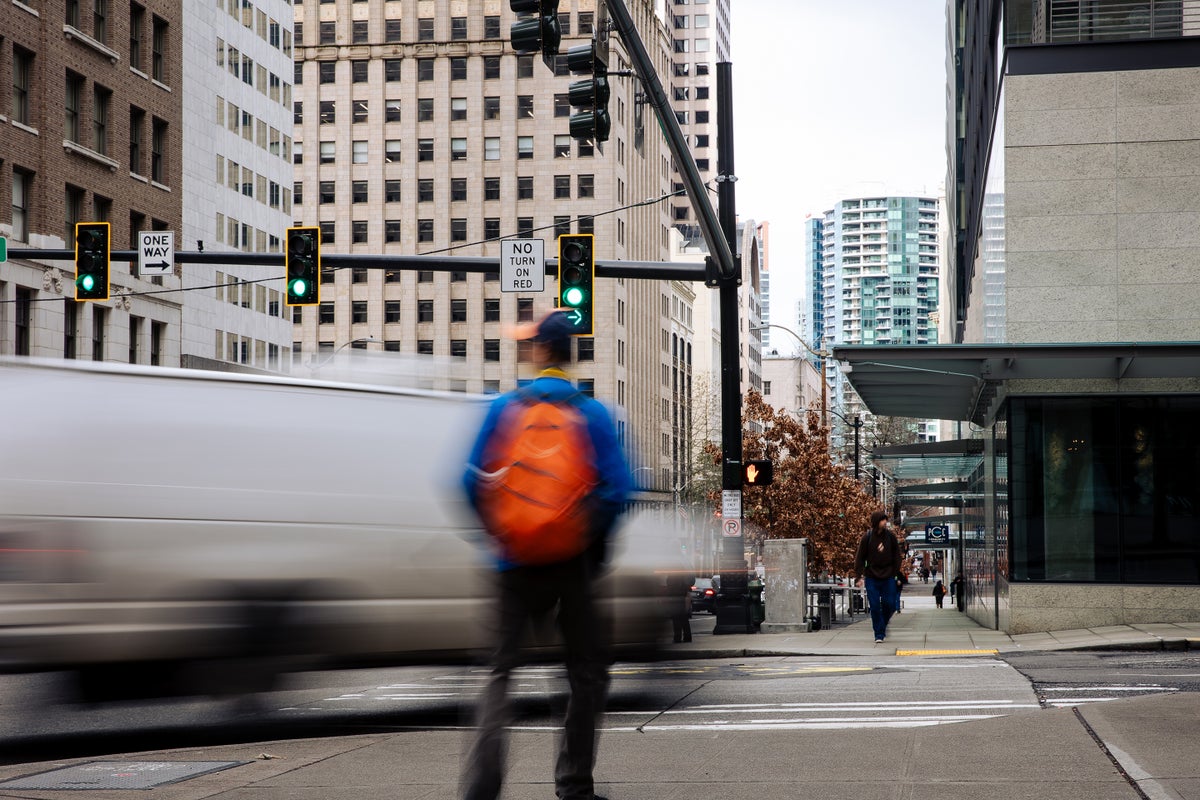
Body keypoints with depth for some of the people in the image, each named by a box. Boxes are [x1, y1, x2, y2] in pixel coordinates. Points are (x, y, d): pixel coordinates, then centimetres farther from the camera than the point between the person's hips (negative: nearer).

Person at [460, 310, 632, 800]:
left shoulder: (503, 409, -1)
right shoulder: (593, 414, -3)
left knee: (502, 668, 6)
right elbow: (617, 487, -9)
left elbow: (473, 481, -3)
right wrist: (594, 542, 5)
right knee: (587, 671, 12)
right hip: (574, 562, -1)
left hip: (517, 559, 1)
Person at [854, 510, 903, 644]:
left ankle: (883, 624, 27)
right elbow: (860, 557, 0)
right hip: (871, 578, -1)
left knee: (889, 605, -1)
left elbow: (896, 556, 8)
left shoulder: (891, 536, 1)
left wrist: (896, 573, 3)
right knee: (875, 606, -4)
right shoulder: (867, 537, -4)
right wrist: (859, 575, -5)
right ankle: (879, 634, 3)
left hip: (888, 577, 1)